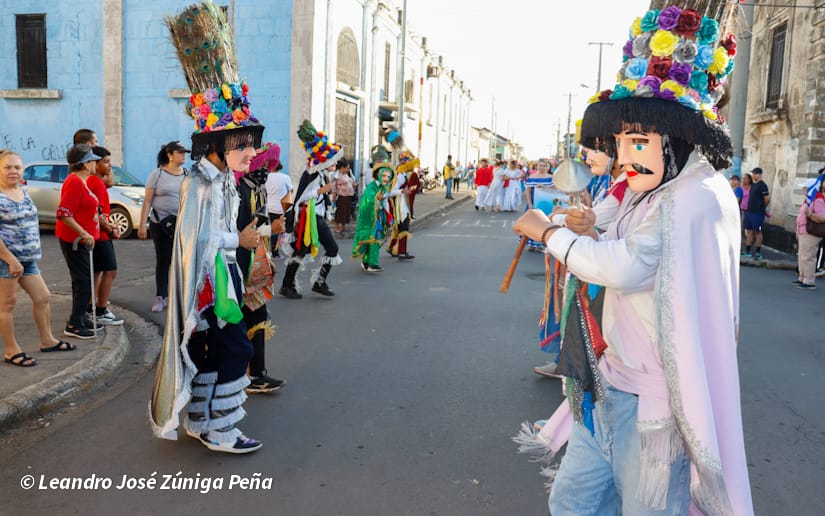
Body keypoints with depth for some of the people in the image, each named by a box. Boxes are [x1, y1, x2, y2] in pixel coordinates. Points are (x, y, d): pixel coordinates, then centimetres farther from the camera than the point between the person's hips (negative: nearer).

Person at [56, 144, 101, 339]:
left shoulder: (81, 181, 13)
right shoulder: (74, 182, -19)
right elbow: (63, 213, -25)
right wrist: (83, 234, -26)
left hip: (82, 239, 10)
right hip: (74, 240, -10)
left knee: (82, 280, 16)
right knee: (83, 281, -7)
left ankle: (81, 319, 25)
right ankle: (74, 325, -1)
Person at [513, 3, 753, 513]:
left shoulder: (698, 198, -17)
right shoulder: (651, 195, 12)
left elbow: (626, 268, -27)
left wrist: (549, 232, -13)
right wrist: (593, 236, 0)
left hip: (653, 404, -9)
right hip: (610, 388, 9)